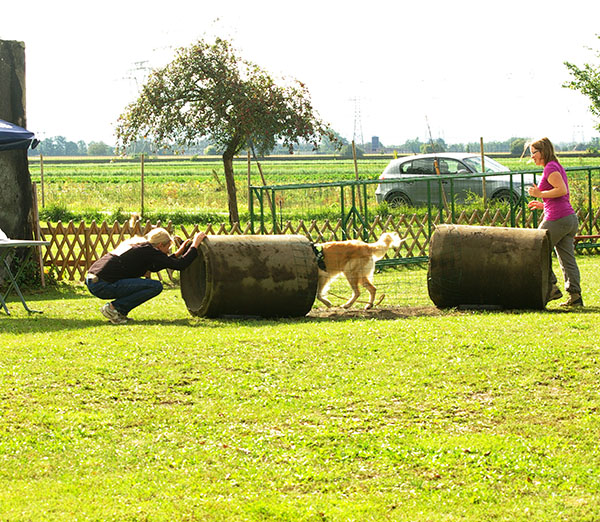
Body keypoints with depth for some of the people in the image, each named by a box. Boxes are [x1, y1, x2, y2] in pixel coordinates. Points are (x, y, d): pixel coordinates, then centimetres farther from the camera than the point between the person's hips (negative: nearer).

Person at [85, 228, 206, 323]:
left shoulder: (135, 244, 21)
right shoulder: (149, 251, -6)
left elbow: (153, 267, 36)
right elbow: (180, 265, -7)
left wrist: (177, 254, 34)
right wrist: (195, 245, 4)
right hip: (103, 286, -9)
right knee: (156, 286, -9)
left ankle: (120, 312, 12)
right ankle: (113, 308, -7)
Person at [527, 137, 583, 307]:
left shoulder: (550, 168, -8)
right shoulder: (558, 167, 21)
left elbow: (562, 190, -20)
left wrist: (540, 194, -13)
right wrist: (542, 205, 20)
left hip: (557, 220, -9)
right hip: (571, 218, 9)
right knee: (568, 259, 6)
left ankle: (552, 288, 2)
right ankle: (575, 296, 1)